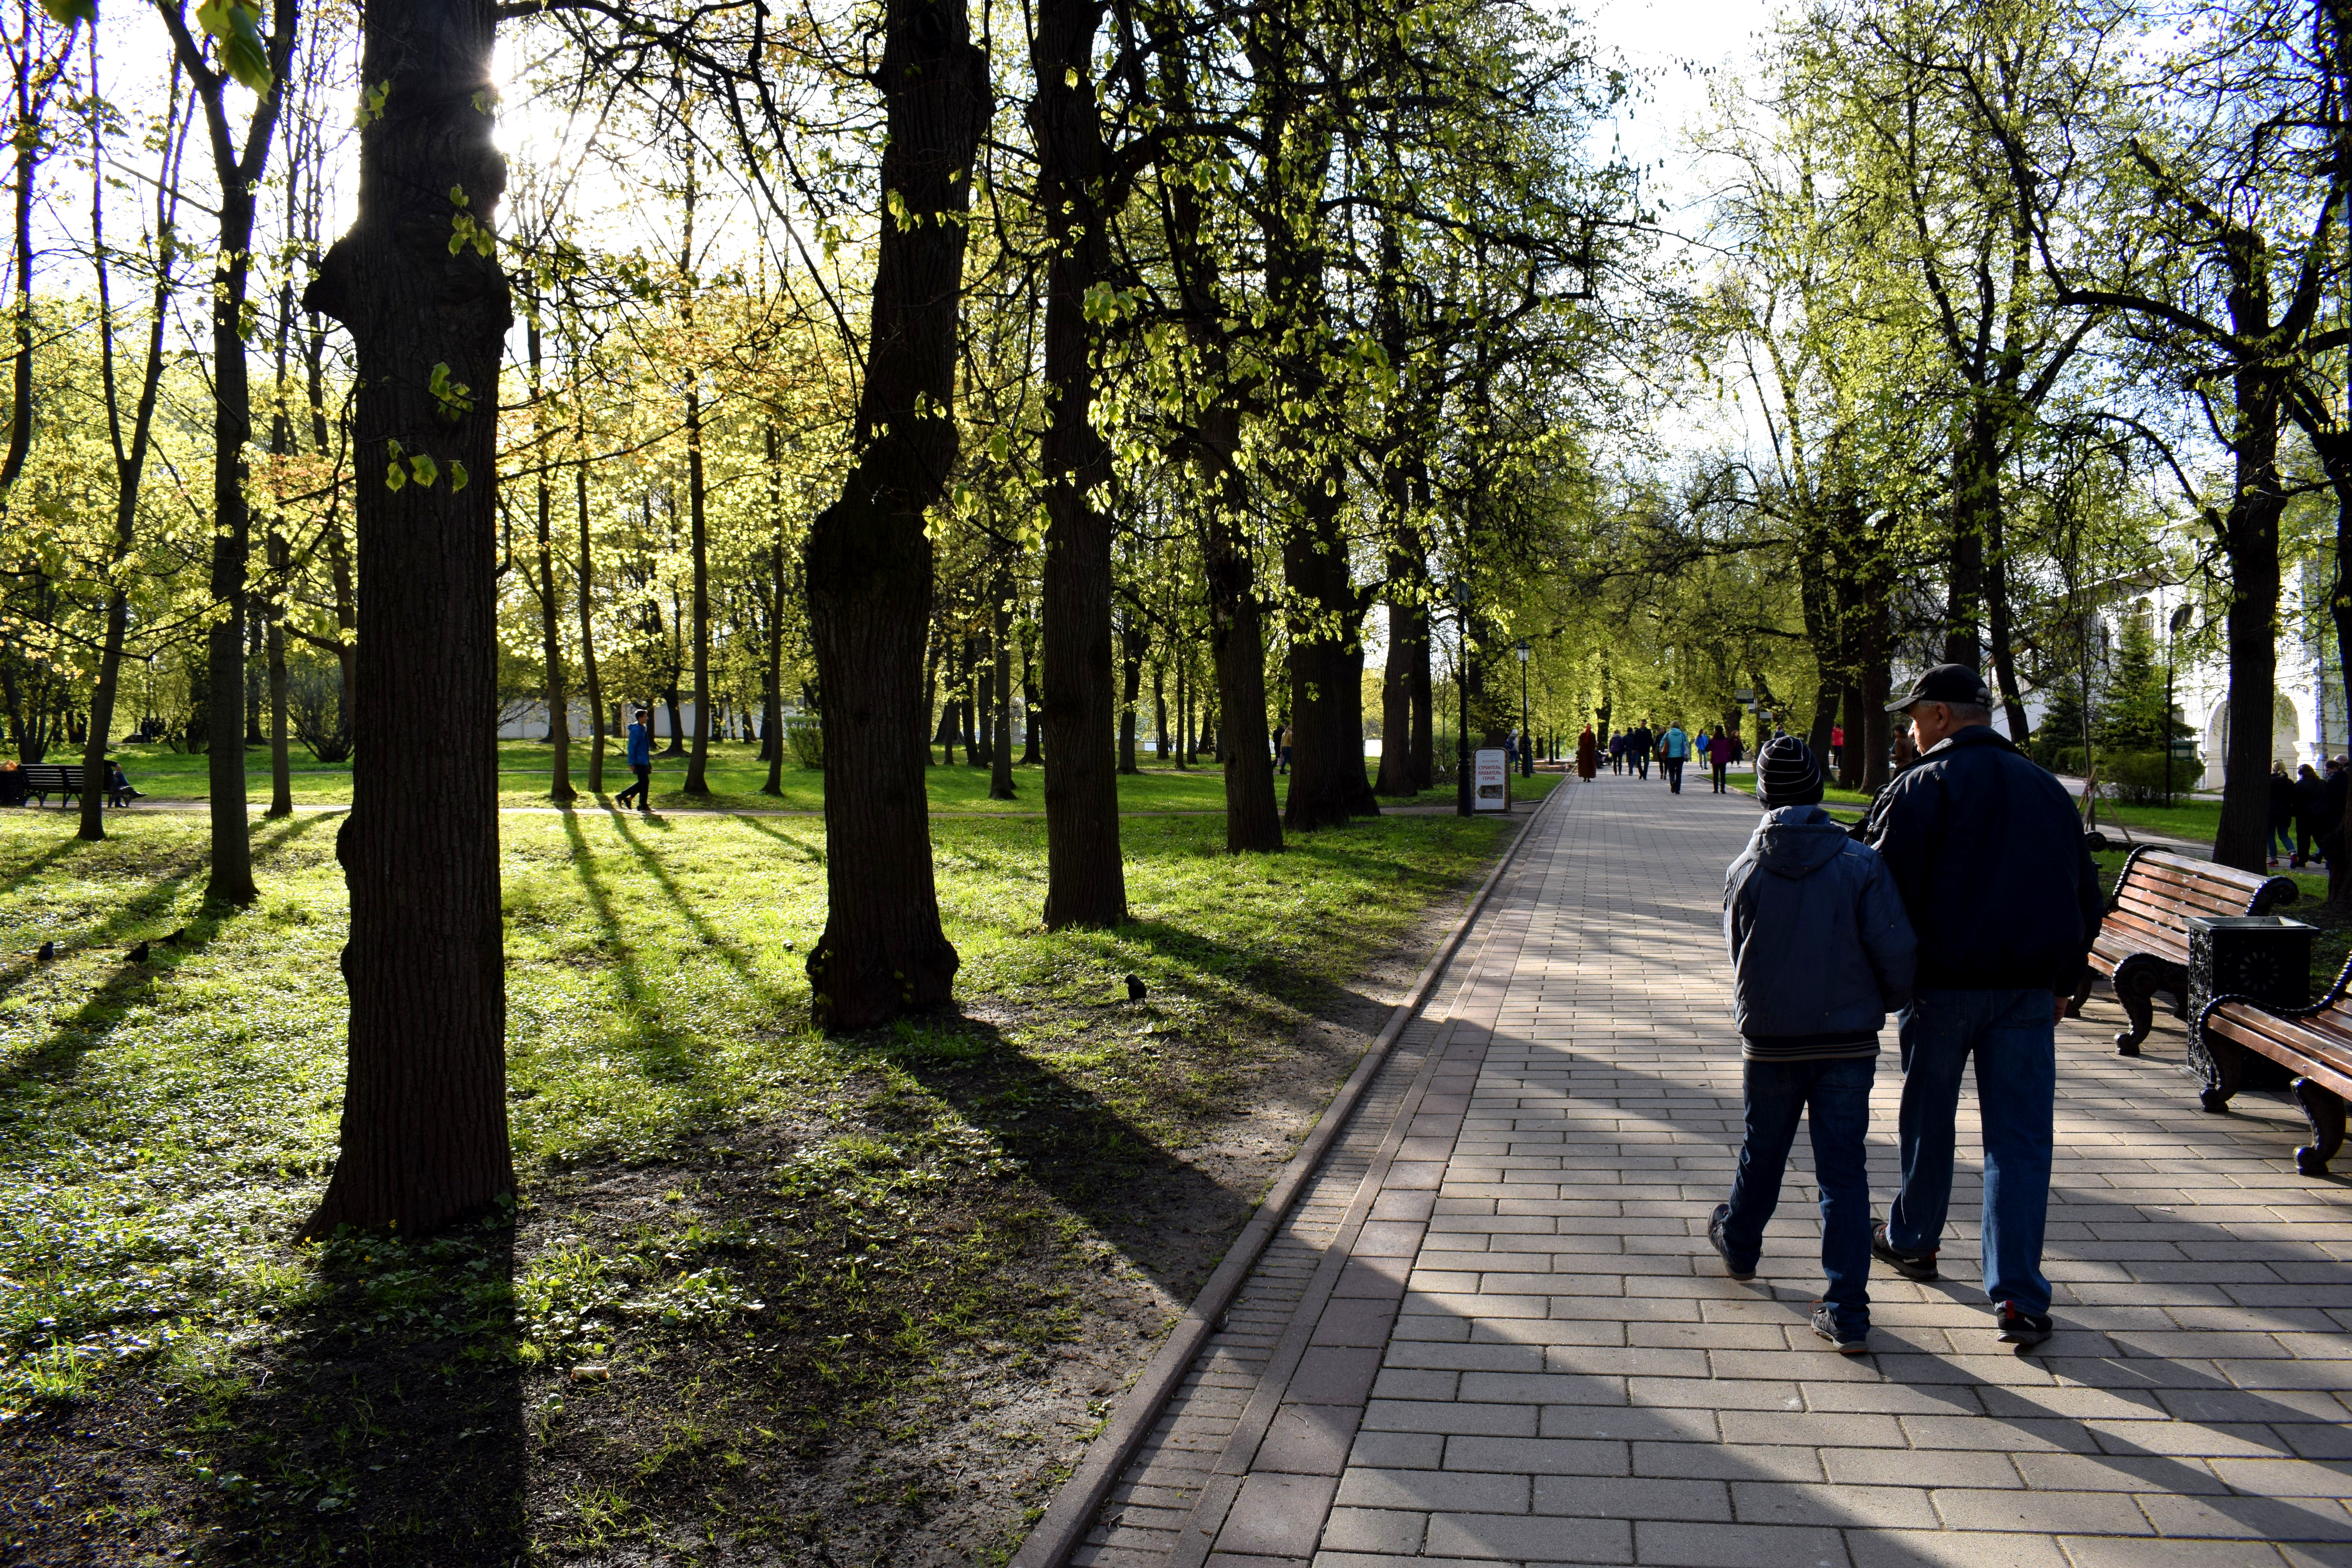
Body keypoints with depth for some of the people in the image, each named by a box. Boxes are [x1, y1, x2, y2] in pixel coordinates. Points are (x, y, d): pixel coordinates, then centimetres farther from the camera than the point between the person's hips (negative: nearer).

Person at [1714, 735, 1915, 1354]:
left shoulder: (1744, 871, -6)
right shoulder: (1861, 865, -11)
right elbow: (1897, 953, -13)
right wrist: (1886, 1001, 8)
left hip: (1770, 1041, 1)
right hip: (1849, 1041, -1)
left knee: (1763, 1153, 21)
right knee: (1844, 1169, 3)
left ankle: (1739, 1245, 45)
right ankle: (1847, 1311, 3)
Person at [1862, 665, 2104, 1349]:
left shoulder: (1922, 787, -7)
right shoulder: (2048, 790, 11)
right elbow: (2087, 901, 17)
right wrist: (2060, 984, 24)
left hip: (1942, 985, -4)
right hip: (2029, 991, 4)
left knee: (1927, 1123, 14)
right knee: (2021, 1137, 3)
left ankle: (1912, 1241, 33)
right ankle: (2019, 1297, -1)